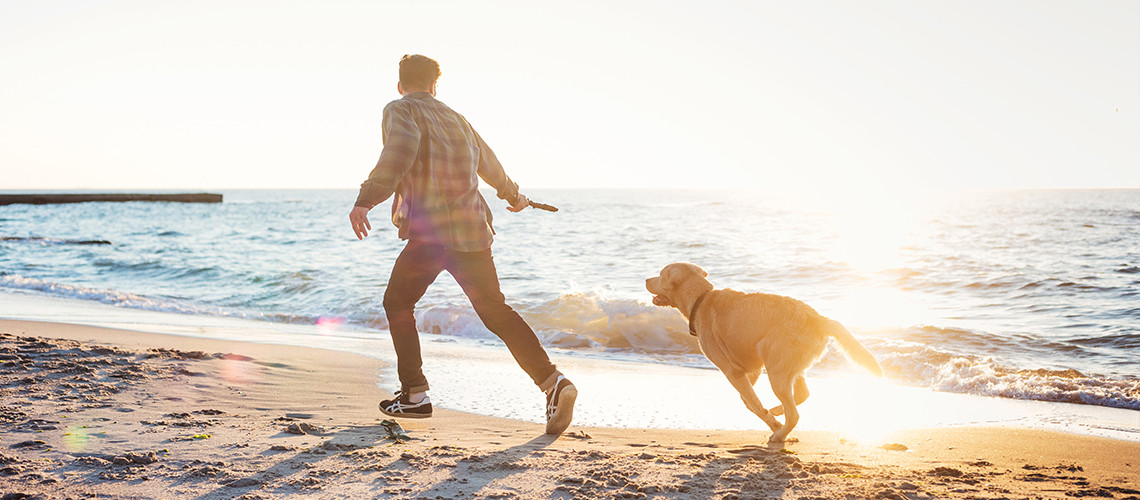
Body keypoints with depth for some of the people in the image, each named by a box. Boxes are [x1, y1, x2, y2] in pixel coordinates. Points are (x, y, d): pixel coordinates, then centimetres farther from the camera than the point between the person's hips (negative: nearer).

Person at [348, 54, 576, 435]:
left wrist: (367, 199, -30)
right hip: (473, 228, 6)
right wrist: (512, 194, 54)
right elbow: (488, 162, 36)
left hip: (431, 229, -6)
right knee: (495, 311, 7)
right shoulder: (455, 118, 22)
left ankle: (415, 396, 11)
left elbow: (400, 150, -21)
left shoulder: (400, 110, 2)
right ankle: (553, 382, -7)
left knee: (398, 304, 13)